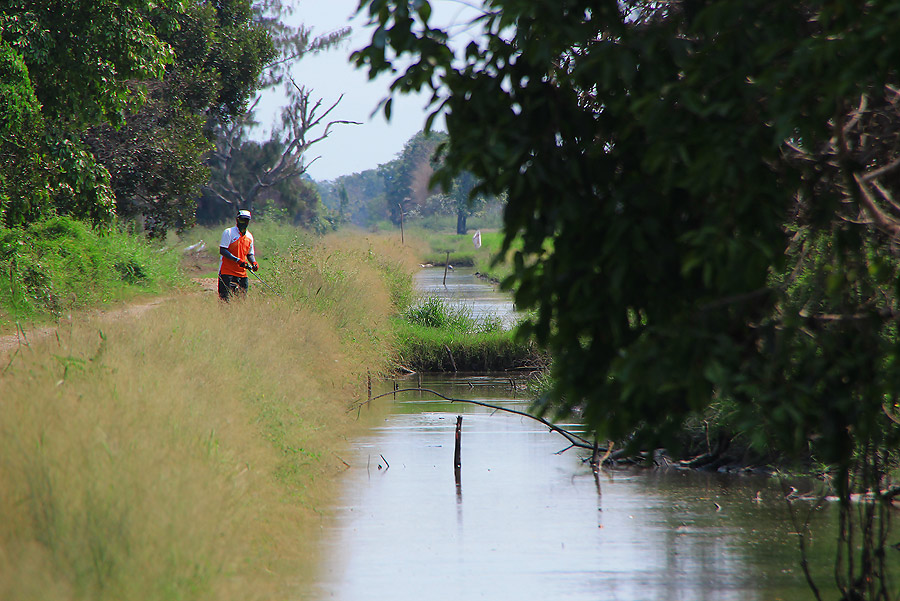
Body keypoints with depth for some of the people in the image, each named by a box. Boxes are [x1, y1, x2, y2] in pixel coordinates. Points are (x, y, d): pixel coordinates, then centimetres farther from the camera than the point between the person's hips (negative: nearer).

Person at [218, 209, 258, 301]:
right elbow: (222, 251, -12)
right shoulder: (229, 232, -4)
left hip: (242, 273, 6)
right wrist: (238, 260, -22)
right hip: (227, 272, -6)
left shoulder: (249, 236, 14)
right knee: (226, 299, -12)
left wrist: (254, 263, 0)